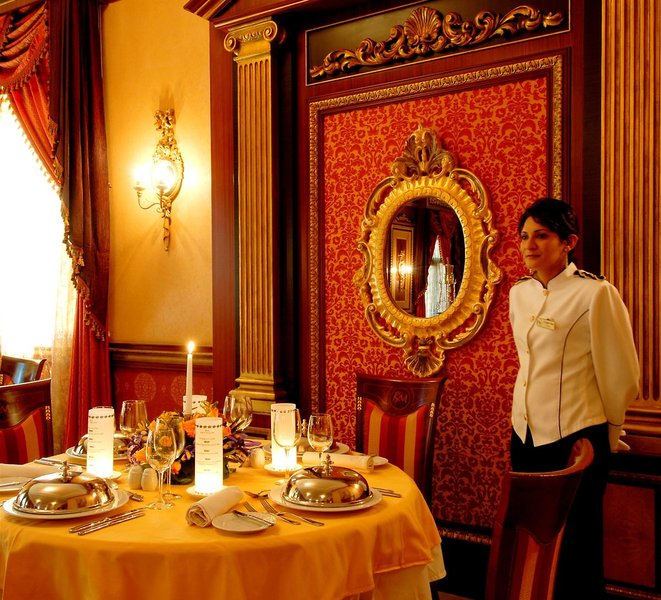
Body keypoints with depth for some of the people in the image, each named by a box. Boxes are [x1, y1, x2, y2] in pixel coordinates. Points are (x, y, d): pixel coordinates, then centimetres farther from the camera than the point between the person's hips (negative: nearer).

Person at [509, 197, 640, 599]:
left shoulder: (596, 293, -14)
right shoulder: (520, 293, 6)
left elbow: (621, 375, -7)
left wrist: (609, 432, 3)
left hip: (576, 439, -6)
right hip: (526, 434, 6)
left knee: (575, 549, 8)